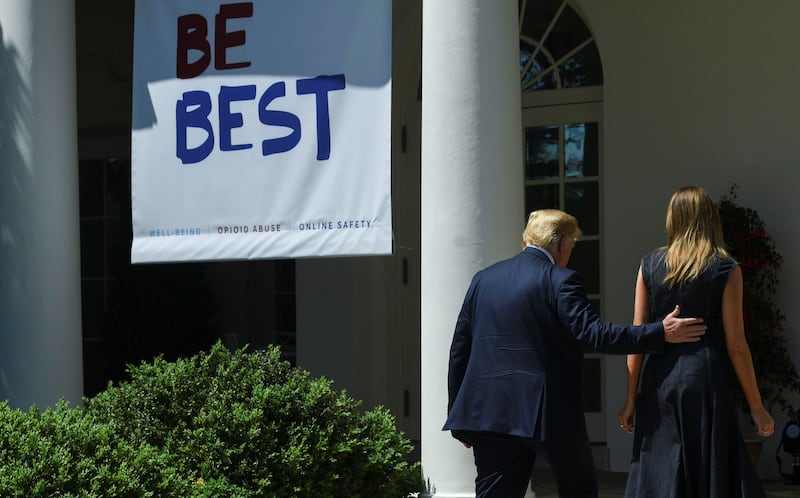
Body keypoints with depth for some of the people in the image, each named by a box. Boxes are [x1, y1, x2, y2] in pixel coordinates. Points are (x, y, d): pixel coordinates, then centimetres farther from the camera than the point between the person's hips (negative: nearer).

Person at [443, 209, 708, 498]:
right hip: (547, 413, -4)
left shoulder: (482, 279, 11)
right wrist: (661, 333, -13)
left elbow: (459, 351, 12)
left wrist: (459, 422, 18)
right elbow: (592, 334, -18)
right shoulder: (560, 280, -7)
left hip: (488, 411, 5)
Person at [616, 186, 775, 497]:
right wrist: (756, 406, 4)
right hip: (704, 378, -2)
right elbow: (735, 345, -4)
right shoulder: (726, 270, -2)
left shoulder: (650, 266, 5)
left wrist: (631, 399, 9)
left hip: (658, 380, 3)